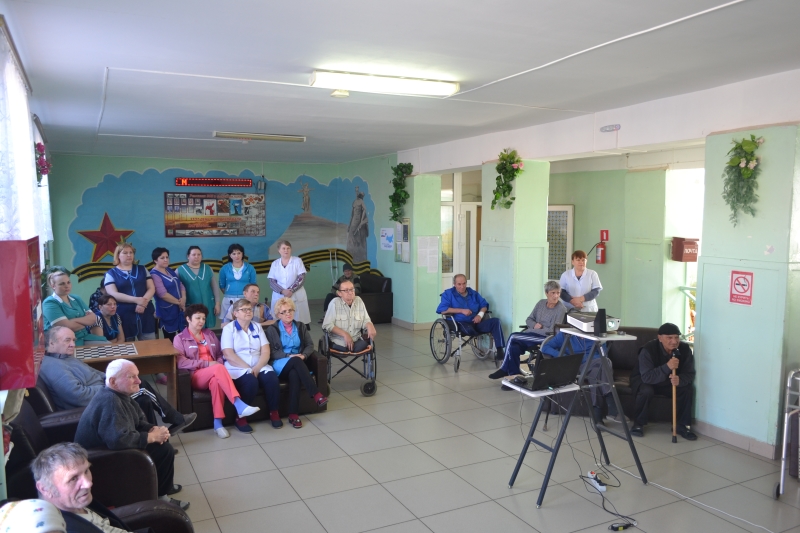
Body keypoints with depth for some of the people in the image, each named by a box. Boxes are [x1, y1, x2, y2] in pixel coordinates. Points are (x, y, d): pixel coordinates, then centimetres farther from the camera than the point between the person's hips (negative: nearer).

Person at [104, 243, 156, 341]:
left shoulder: (142, 269, 12)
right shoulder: (111, 274, 3)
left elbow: (151, 288, 5)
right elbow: (113, 294, -9)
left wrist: (143, 302, -14)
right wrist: (136, 300, -20)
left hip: (145, 313, 2)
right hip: (125, 316, -2)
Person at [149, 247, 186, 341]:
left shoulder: (170, 270, 12)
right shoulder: (154, 274, -12)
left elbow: (180, 285, 10)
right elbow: (163, 294, -20)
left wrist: (183, 298, -9)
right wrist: (178, 302, -12)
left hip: (179, 308, 7)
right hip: (167, 310, -7)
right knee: (170, 338, 2)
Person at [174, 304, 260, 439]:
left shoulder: (210, 334, 22)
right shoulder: (180, 338, 7)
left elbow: (220, 355, 21)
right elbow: (180, 362, -8)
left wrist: (219, 363, -5)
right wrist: (207, 364, -14)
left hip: (213, 374, 4)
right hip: (195, 377, -4)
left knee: (216, 380, -36)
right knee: (218, 368, -35)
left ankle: (218, 423, -37)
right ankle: (239, 405, -44)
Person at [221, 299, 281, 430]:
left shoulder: (257, 327, 15)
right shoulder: (229, 328, 2)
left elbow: (266, 352, 5)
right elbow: (228, 355, -10)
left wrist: (257, 368, -13)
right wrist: (248, 369, -17)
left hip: (259, 367, 4)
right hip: (237, 369, -4)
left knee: (271, 378, -28)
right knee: (251, 382, -35)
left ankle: (274, 412, -7)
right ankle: (240, 417, -17)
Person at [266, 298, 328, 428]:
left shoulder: (301, 327, 18)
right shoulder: (272, 329, 9)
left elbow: (310, 345, 9)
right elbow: (271, 352, -2)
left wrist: (303, 355, -14)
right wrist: (289, 356, -17)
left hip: (295, 365, 2)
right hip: (280, 365, -2)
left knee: (294, 374, -37)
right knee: (296, 361, -37)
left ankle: (293, 414, -38)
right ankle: (316, 394, -43)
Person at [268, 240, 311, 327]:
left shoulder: (297, 261, 3)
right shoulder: (275, 264, 8)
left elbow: (301, 278, -5)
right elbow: (272, 282, 2)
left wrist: (291, 290, -16)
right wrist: (282, 291, -14)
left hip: (296, 297, -2)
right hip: (279, 298, 2)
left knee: (299, 322, -6)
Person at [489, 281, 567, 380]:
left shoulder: (561, 309, -7)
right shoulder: (541, 303, 11)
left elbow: (552, 331, -13)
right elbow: (528, 320, 15)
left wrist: (534, 329, -9)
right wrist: (535, 325, -7)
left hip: (545, 338, -6)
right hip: (532, 334, 6)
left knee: (513, 338, -23)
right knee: (514, 346, -26)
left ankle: (505, 369, -8)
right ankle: (513, 373, -15)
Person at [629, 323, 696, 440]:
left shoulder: (685, 349, -17)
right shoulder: (648, 350, -31)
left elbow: (689, 374, -16)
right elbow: (647, 377, -38)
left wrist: (680, 380, -41)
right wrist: (667, 367, -53)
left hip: (668, 382, 4)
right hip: (645, 380, -4)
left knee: (687, 389, -21)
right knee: (646, 391, -35)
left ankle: (683, 425, -5)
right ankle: (638, 424, -13)